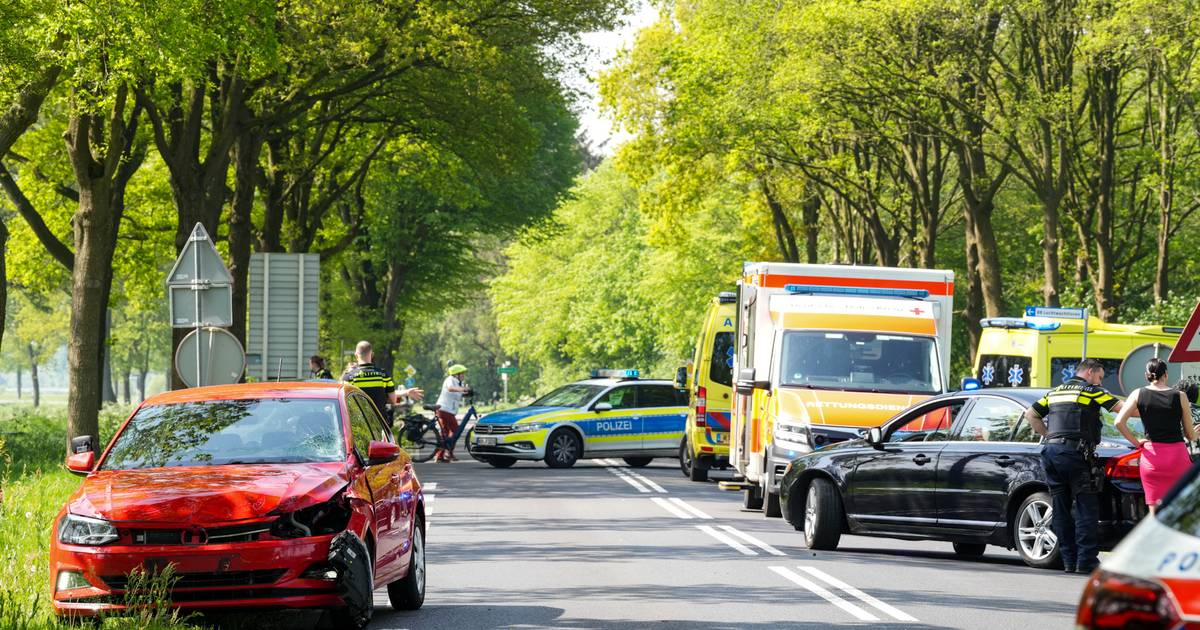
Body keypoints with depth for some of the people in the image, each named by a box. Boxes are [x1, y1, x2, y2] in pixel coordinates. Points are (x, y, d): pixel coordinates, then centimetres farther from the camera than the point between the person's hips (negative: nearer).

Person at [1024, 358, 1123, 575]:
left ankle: (1069, 561, 7)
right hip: (1075, 451, -6)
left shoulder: (1055, 392, 22)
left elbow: (1030, 414, 20)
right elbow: (1122, 409, -4)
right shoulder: (1091, 391, 3)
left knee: (1060, 509, 7)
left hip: (1051, 451, 6)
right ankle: (1086, 561, -9)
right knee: (1086, 508, -4)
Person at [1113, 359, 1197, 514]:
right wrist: (1195, 436, 28)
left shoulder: (1138, 394, 1)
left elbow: (1119, 422, -8)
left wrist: (1135, 442, 5)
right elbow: (1190, 434, 5)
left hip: (1151, 455, 1)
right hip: (1177, 453, -1)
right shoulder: (1180, 396, -1)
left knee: (1155, 512, 3)